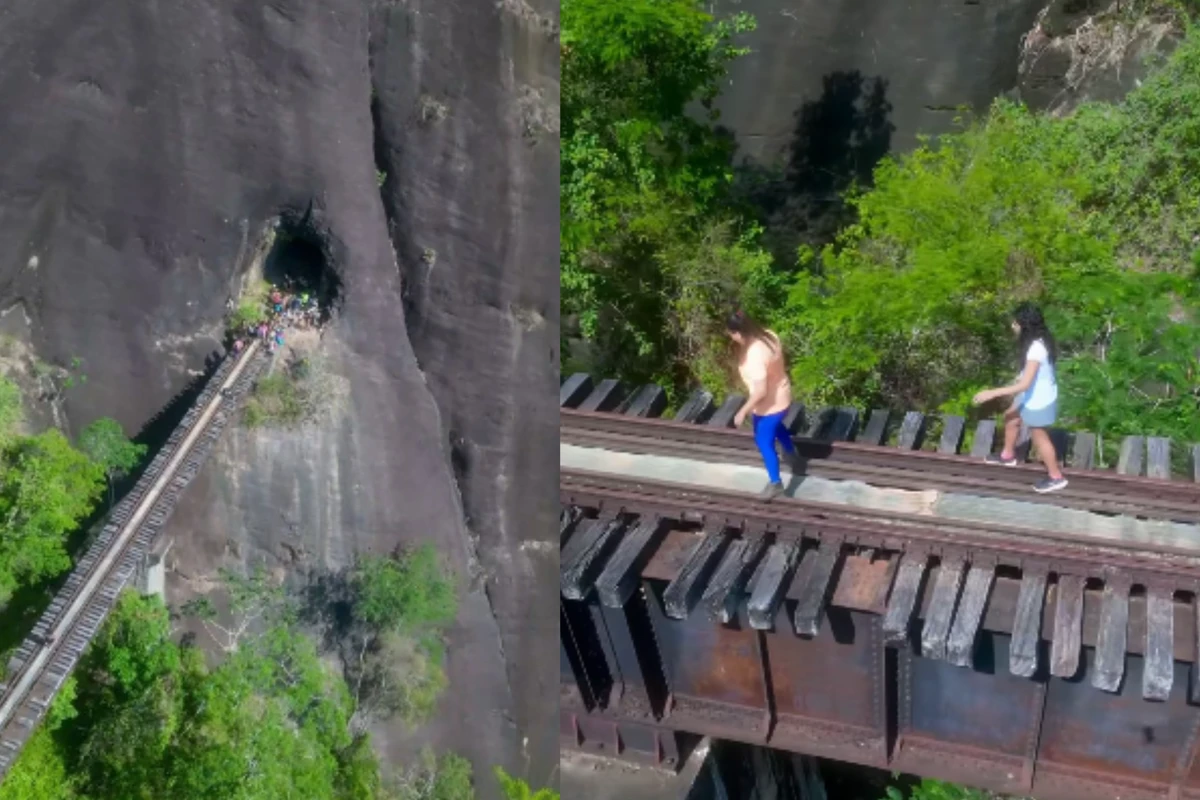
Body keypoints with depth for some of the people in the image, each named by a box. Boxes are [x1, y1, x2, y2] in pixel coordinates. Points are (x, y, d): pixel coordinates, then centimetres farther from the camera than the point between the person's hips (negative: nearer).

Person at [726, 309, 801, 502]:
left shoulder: (755, 355, -37)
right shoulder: (768, 335, -11)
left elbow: (760, 392, -33)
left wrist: (743, 412, -21)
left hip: (769, 404, -9)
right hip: (781, 396, 9)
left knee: (764, 442, 14)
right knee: (776, 427, 36)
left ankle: (775, 483, 32)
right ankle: (793, 455, 61)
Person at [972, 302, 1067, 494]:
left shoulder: (1036, 349, -35)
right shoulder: (1039, 340, -6)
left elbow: (1024, 384, -36)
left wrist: (992, 393, -34)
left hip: (1039, 401, -9)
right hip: (1034, 395, 9)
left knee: (1039, 437, 11)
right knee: (1011, 417, 27)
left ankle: (1056, 477, 29)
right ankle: (1008, 456, 49)